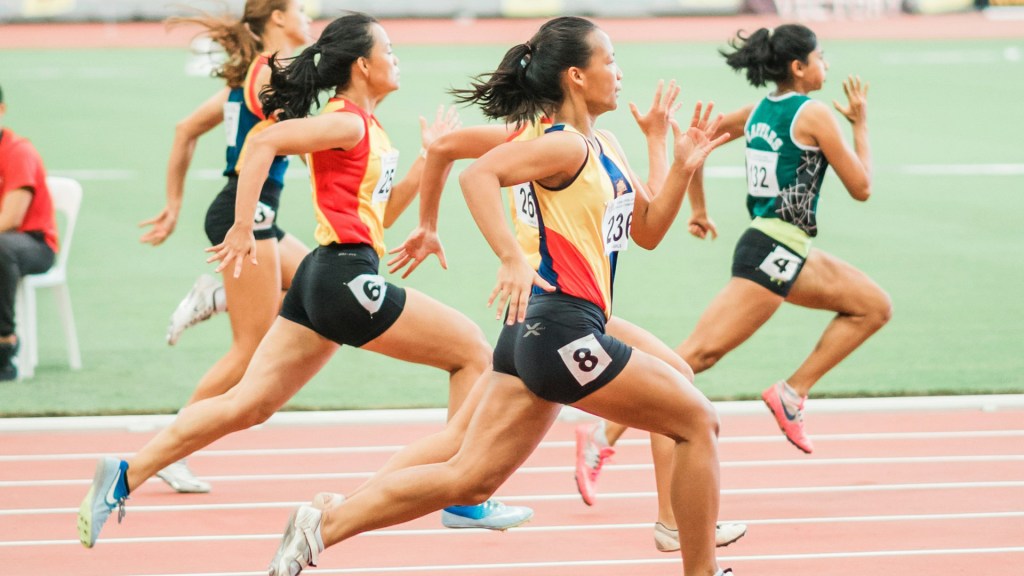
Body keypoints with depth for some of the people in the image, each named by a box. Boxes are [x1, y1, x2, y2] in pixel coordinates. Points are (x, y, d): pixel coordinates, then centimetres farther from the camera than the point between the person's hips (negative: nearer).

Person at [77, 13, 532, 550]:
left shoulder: (366, 128, 19)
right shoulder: (347, 122, -11)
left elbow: (381, 213, 26)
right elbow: (263, 143, -23)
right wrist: (243, 230, -23)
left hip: (324, 280, 10)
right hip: (345, 277, -10)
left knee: (247, 405, 5)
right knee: (473, 349, 1)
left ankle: (125, 475, -1)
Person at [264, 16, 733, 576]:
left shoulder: (604, 147, 18)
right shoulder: (566, 146, -12)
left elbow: (647, 231, 24)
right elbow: (477, 175, -27)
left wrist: (682, 167, 10)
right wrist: (512, 259, -35)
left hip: (535, 335, 10)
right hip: (561, 326, -10)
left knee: (469, 478, 5)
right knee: (698, 421, 1)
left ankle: (324, 524, -1)